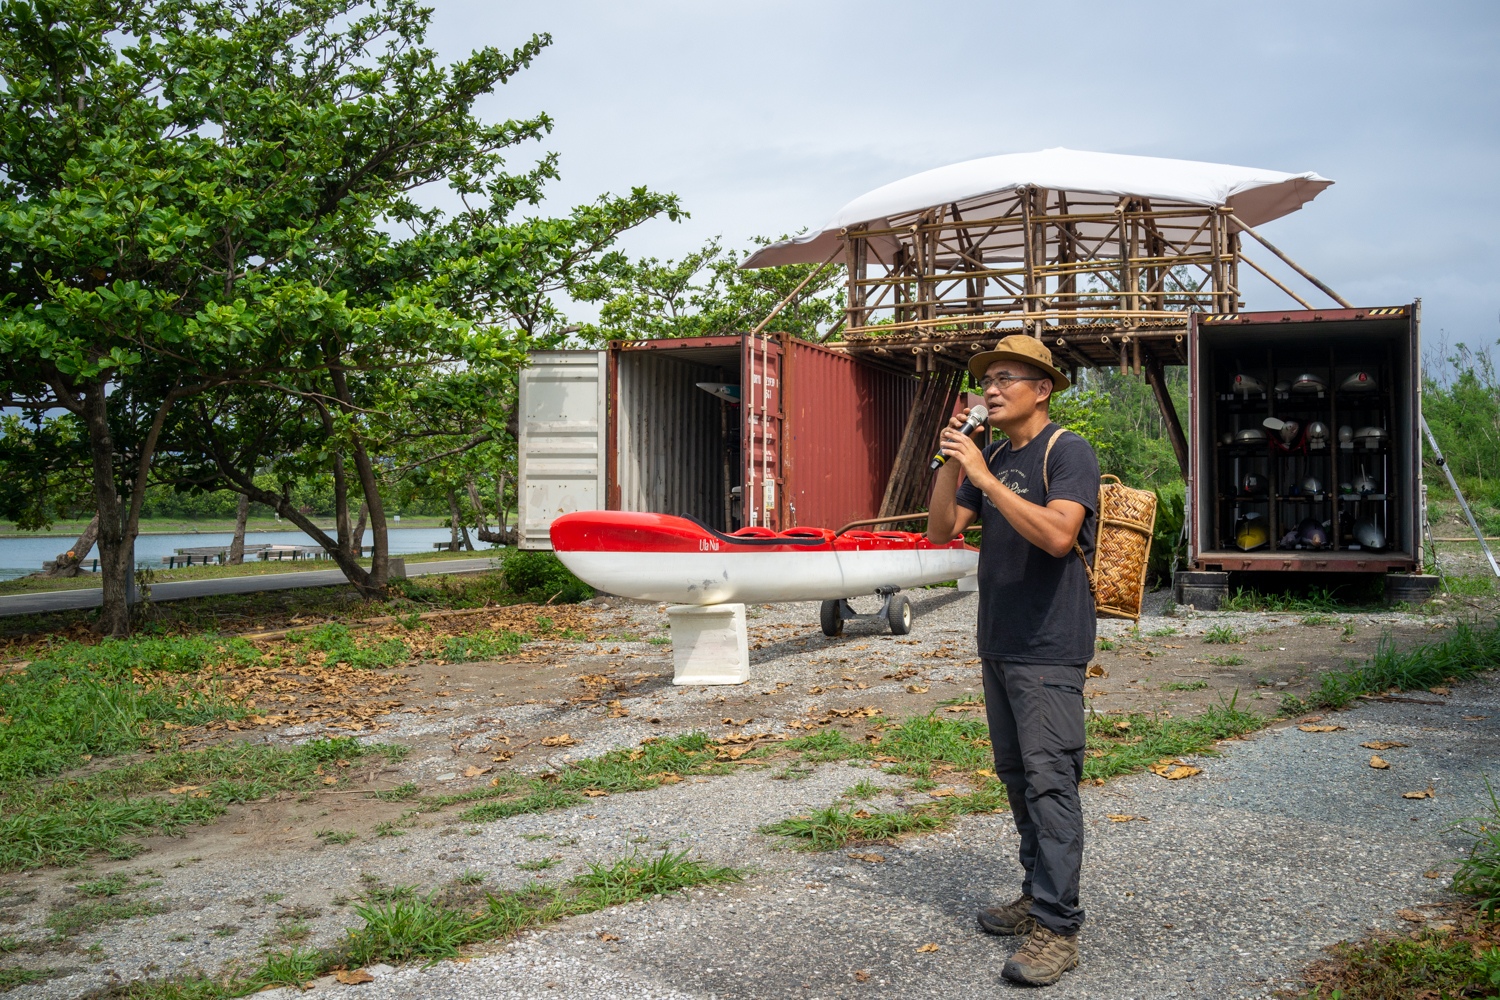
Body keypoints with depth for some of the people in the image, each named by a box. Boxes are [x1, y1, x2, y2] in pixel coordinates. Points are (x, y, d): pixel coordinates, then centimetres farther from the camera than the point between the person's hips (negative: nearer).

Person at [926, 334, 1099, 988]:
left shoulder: (1068, 452, -9)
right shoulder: (992, 458, 14)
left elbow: (1058, 534, -25)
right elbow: (941, 529, 9)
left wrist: (982, 476, -24)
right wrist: (950, 463, -5)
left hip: (1049, 651, -8)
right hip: (998, 645, 8)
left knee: (1049, 780, -9)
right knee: (1017, 775, 14)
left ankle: (1058, 927, -5)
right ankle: (1038, 896, 26)